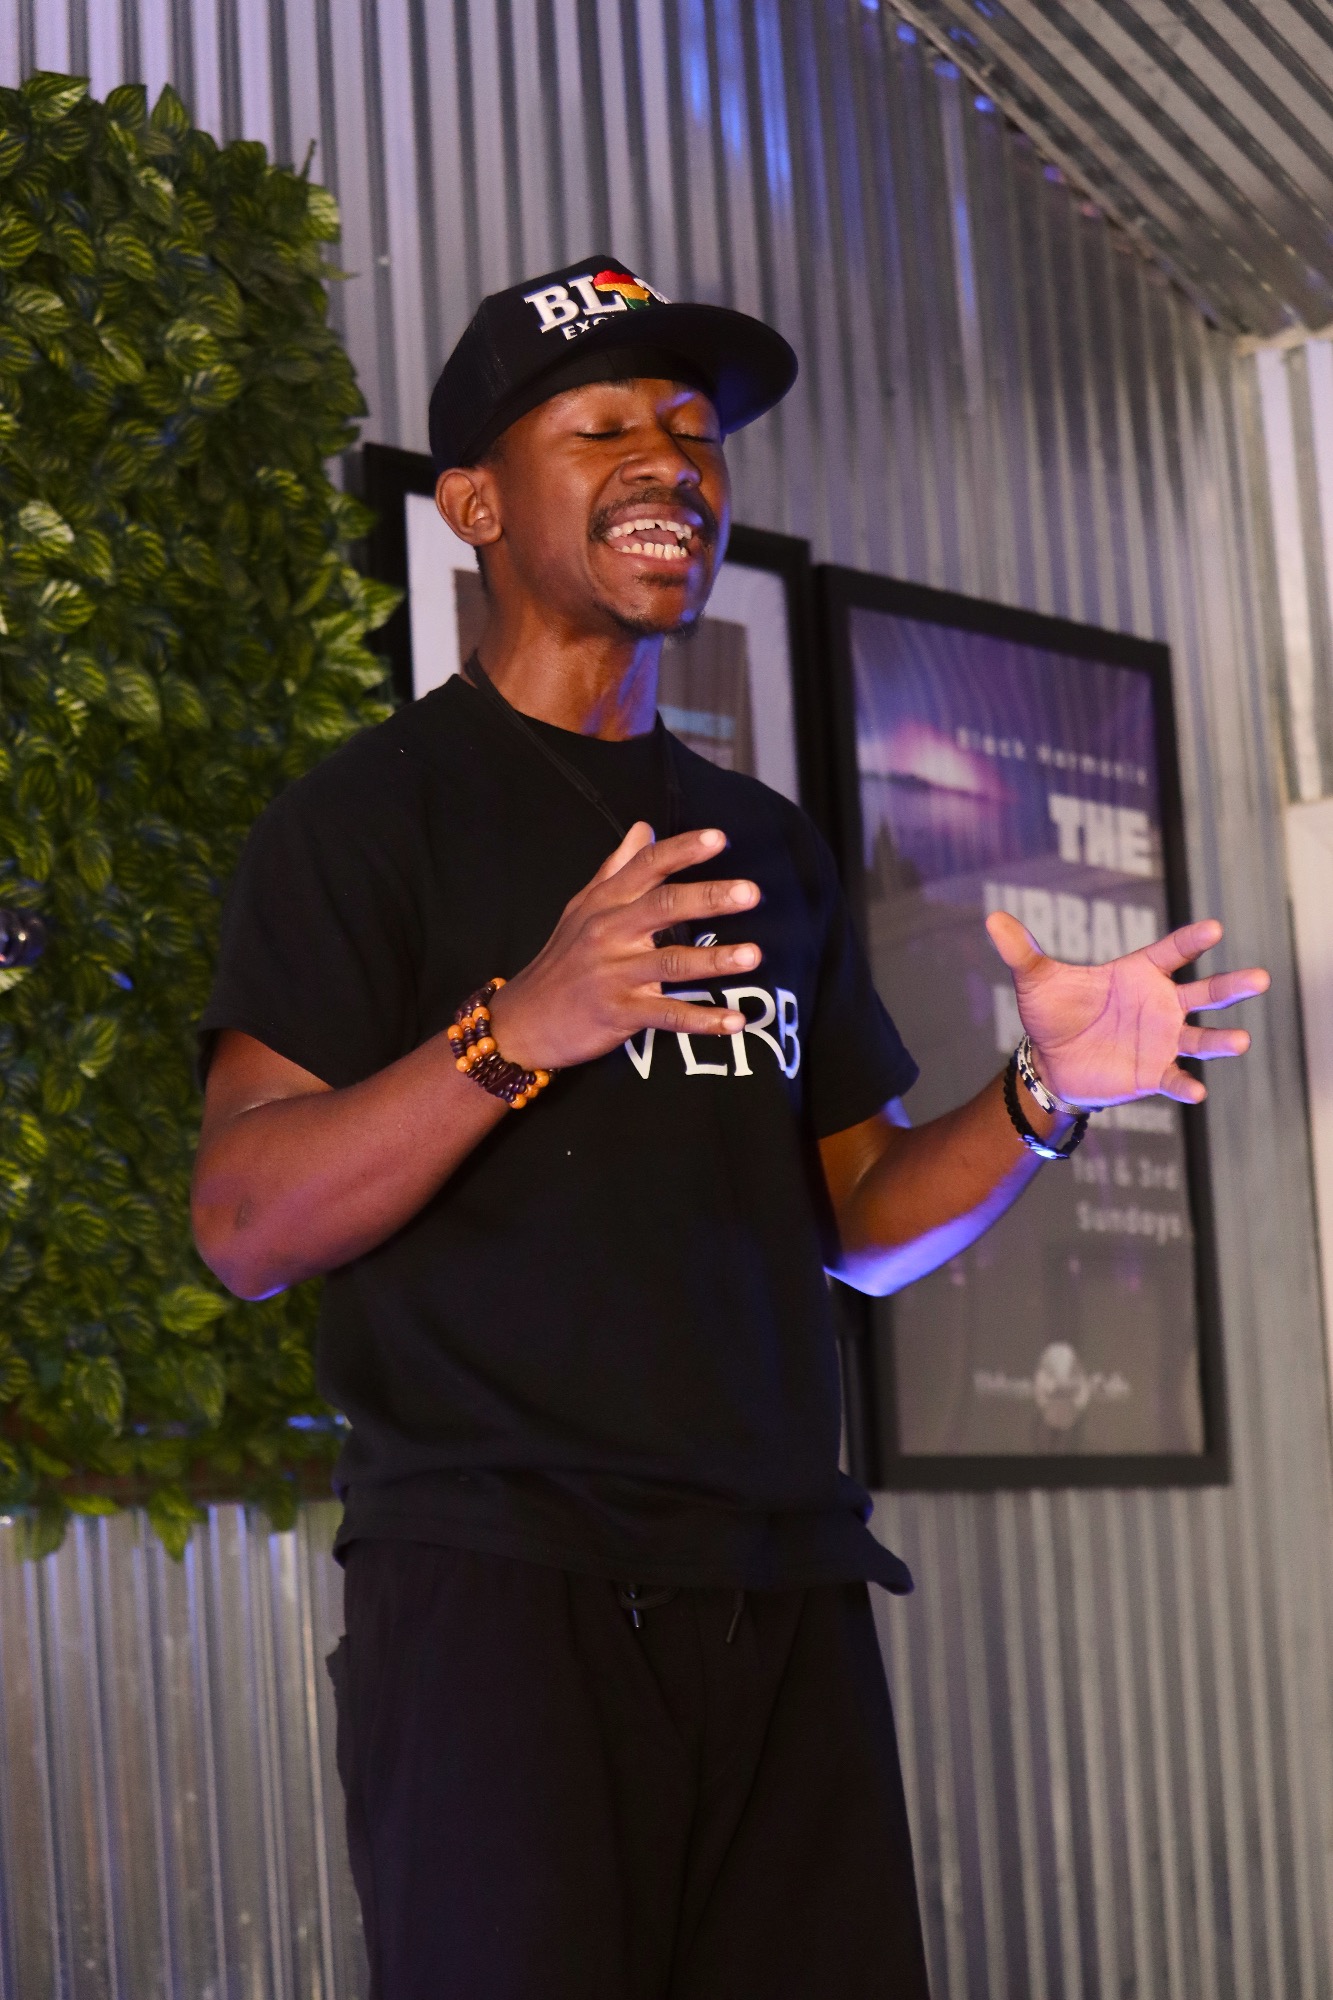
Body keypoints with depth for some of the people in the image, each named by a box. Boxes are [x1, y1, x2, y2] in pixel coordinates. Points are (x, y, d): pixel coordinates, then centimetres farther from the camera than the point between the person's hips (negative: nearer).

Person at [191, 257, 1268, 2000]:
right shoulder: (374, 814, 1)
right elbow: (246, 1229, -10)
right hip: (497, 1585, -5)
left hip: (784, 1592, 5)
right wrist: (521, 1028, -24)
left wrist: (1045, 1099, 0)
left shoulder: (767, 847, 19)